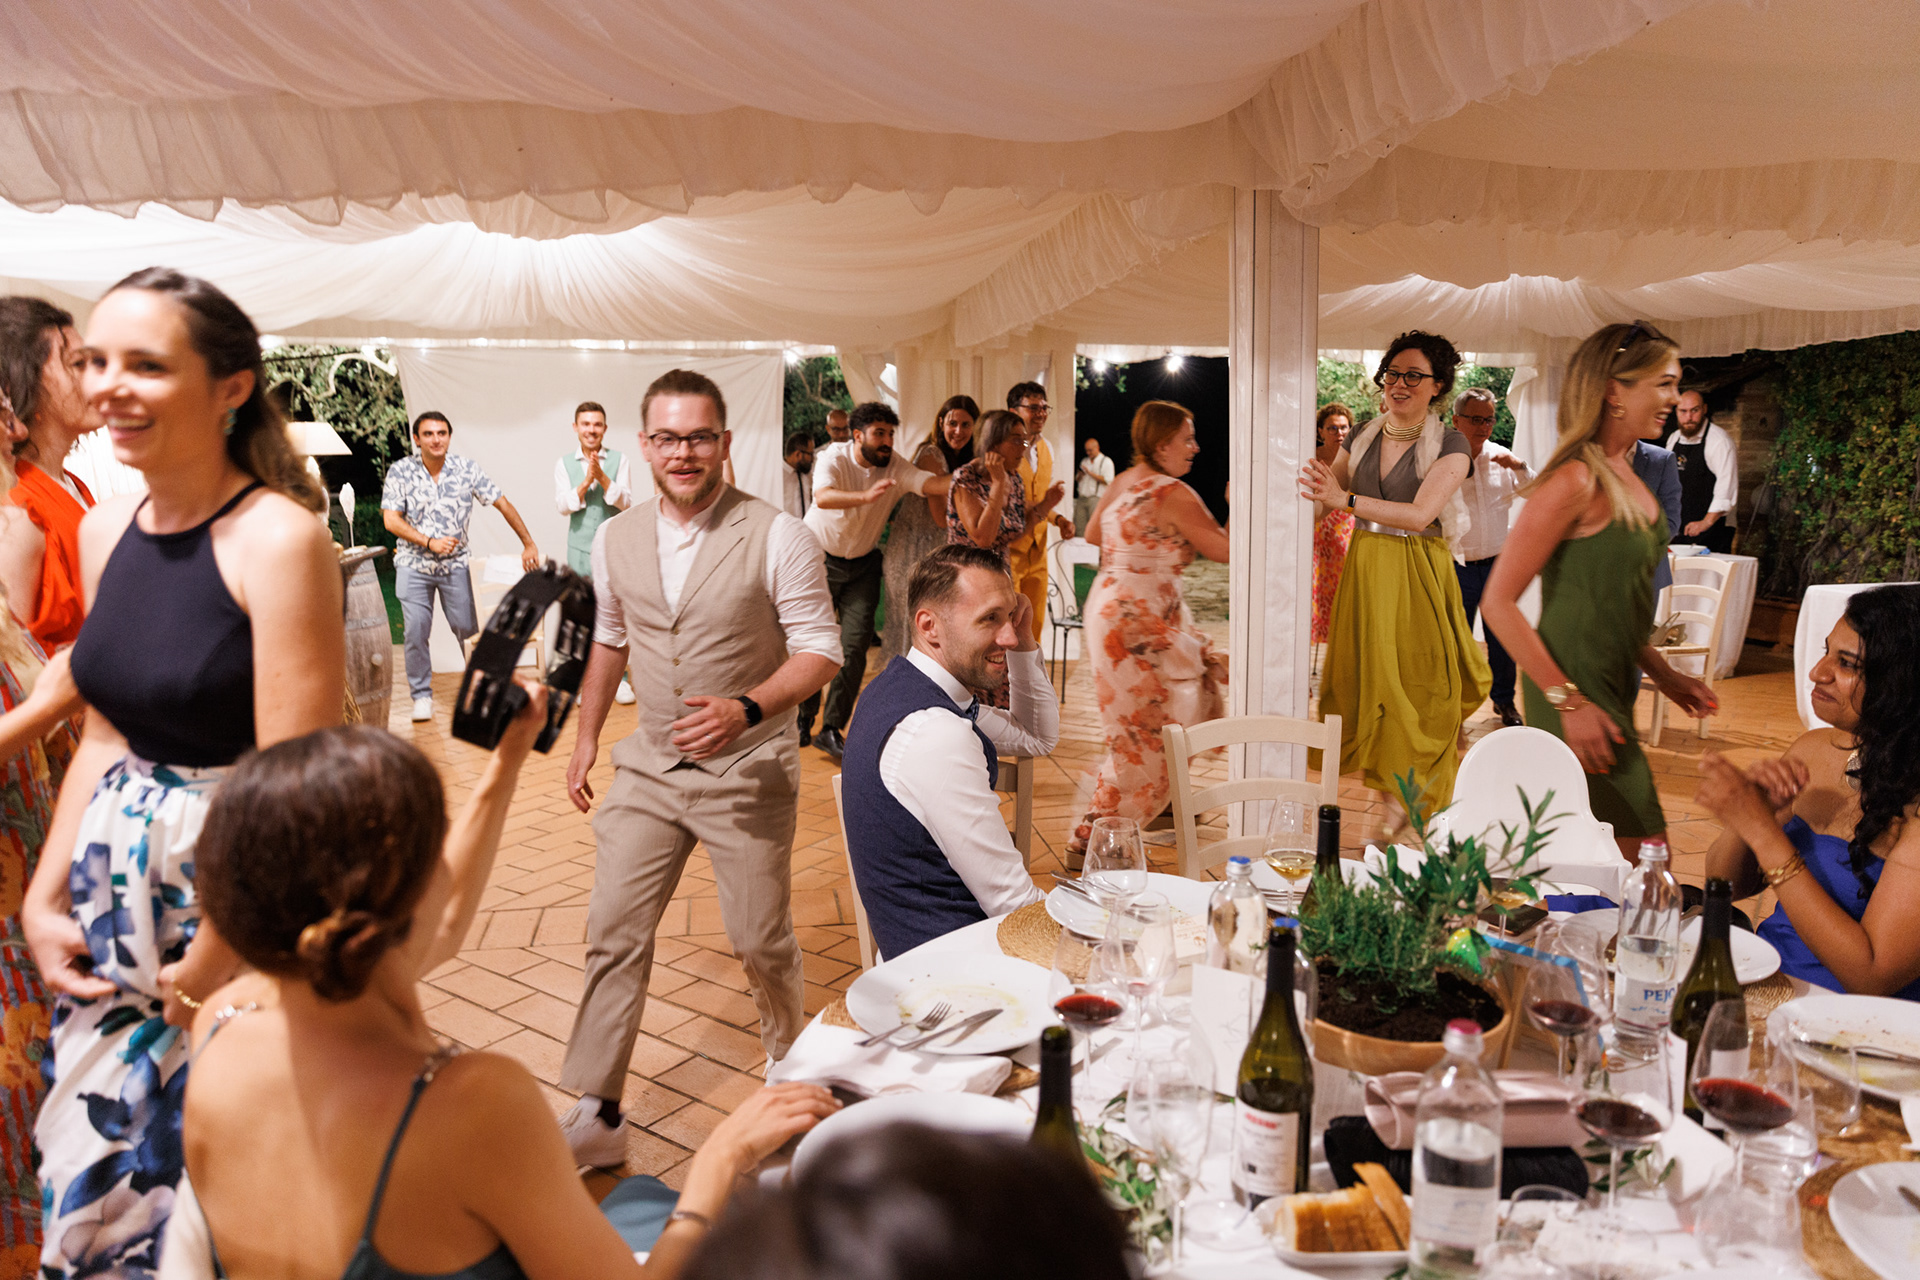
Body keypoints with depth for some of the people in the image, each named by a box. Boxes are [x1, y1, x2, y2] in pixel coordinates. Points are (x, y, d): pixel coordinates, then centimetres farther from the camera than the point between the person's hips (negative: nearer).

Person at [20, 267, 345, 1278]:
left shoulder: (279, 537, -19)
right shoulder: (104, 530, 4)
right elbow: (103, 736, 13)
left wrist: (207, 970, -13)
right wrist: (43, 898, 6)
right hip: (113, 889, 7)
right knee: (94, 1169, 19)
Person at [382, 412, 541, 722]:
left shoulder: (467, 468, -4)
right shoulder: (400, 472, -6)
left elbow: (503, 504, 0)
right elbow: (391, 520, -8)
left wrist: (528, 544, -2)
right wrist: (430, 542, -19)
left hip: (455, 564, 1)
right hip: (413, 565, 0)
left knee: (468, 629, 2)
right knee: (416, 632, -3)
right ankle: (422, 696, 11)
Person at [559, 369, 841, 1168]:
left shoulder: (776, 537, -14)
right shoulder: (615, 539, 2)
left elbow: (819, 650, -14)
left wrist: (746, 710, -29)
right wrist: (586, 736, 18)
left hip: (747, 772, -4)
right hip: (649, 767, 4)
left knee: (760, 939, 9)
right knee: (614, 934, 3)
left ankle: (792, 1072, 39)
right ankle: (596, 1116, 16)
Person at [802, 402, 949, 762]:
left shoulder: (895, 467, -8)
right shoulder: (834, 459, -17)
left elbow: (931, 483, -24)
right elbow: (823, 497, -37)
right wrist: (867, 496, -53)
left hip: (863, 565, 2)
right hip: (819, 558, -2)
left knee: (856, 645, -7)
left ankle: (831, 729, 1)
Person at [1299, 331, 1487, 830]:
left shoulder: (1449, 445, -4)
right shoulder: (1361, 439, 10)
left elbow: (1420, 514, -18)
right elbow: (1318, 504, 11)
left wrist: (1346, 499, -25)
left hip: (1418, 576, -4)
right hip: (1364, 570, 4)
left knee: (1416, 684, -2)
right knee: (1368, 678, 3)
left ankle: (1425, 802, 11)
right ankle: (1391, 800, 12)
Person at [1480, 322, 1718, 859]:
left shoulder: (1626, 474, 12)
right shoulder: (1576, 482, -17)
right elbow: (1498, 603, -20)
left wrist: (1664, 675, 17)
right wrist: (1567, 701, -20)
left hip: (1612, 689, 9)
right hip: (1576, 692, -9)